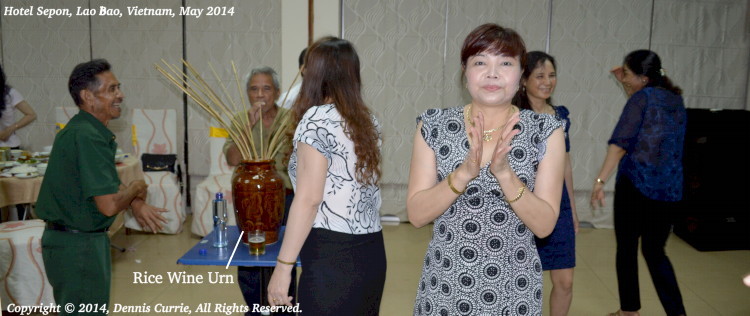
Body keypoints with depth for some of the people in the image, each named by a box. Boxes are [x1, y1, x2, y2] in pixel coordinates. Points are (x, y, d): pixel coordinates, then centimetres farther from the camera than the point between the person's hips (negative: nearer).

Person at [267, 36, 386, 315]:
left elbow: (308, 200, -16)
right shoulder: (368, 121, 11)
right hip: (372, 254, 8)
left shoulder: (317, 118, -10)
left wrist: (283, 265, -14)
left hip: (332, 258, -7)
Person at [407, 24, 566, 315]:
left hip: (514, 289, 0)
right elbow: (416, 215, -9)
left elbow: (544, 225, -10)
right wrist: (464, 172, -24)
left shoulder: (546, 132, -7)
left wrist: (503, 172, -25)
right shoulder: (433, 125, -6)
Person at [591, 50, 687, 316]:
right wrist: (625, 84, 23)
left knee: (627, 248, 9)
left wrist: (600, 180, -25)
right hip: (669, 189, 6)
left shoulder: (642, 97, -8)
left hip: (636, 184, -6)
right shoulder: (675, 99, 11)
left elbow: (621, 141, -20)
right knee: (655, 251, 16)